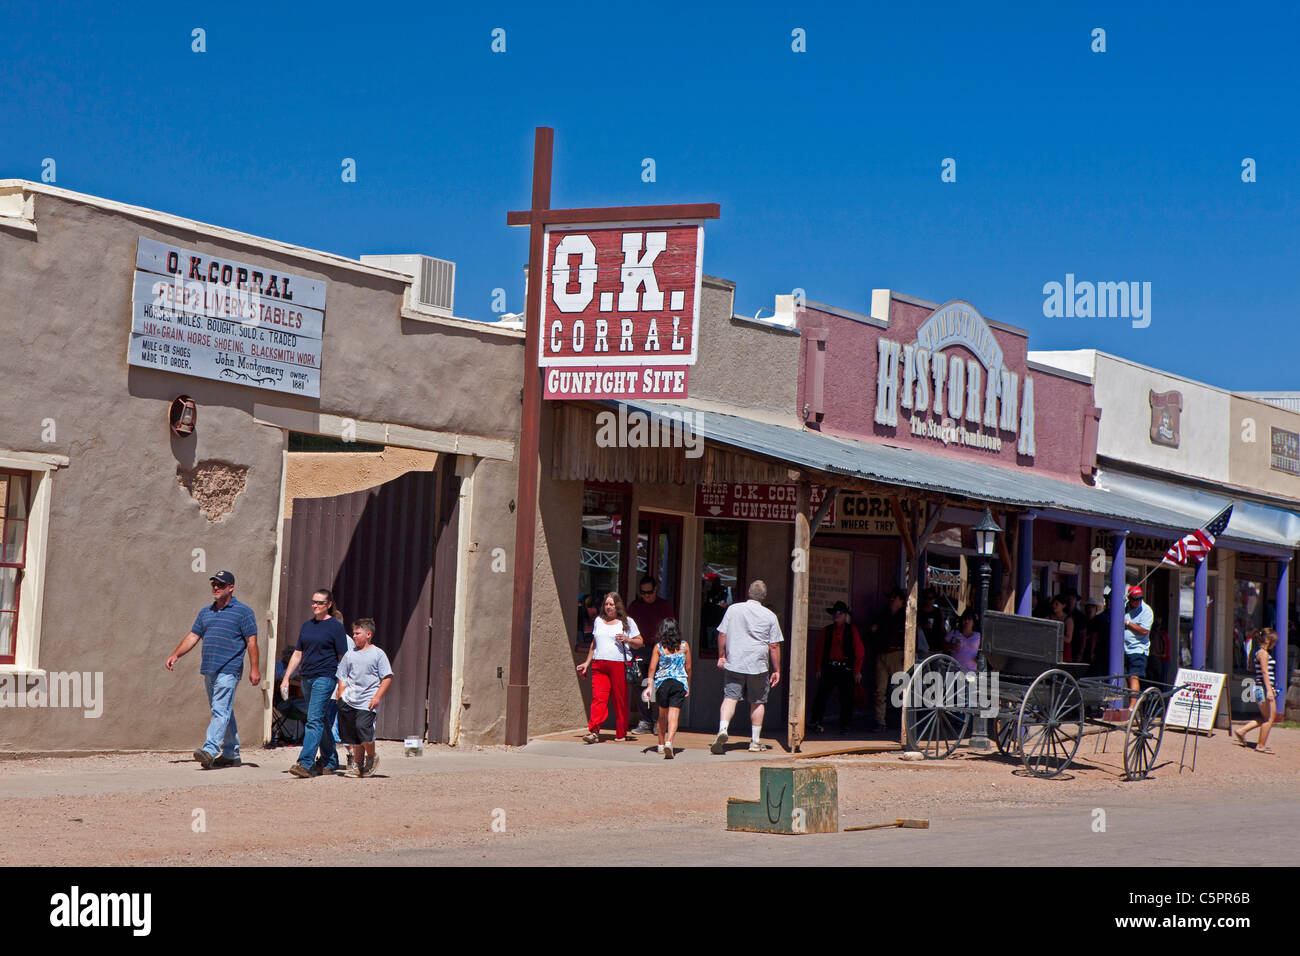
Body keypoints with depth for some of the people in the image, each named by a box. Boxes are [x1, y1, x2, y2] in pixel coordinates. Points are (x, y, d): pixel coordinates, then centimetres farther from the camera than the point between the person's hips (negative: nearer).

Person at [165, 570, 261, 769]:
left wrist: (254, 669, -11)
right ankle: (231, 754, 19)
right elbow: (193, 636, 17)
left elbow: (251, 641, -5)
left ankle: (210, 749, -28)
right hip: (208, 670, 7)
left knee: (221, 710, -16)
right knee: (222, 712, 12)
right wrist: (176, 655, 3)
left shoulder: (243, 611, -1)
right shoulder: (205, 612, 18)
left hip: (228, 670, -7)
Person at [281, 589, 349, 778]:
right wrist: (286, 678, 12)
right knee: (322, 721, 14)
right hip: (307, 677, 7)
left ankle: (306, 763, -22)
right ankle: (330, 761, 23)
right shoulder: (307, 625, 15)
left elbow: (343, 658, -5)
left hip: (325, 677, -7)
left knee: (315, 720, -15)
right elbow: (298, 654, 19)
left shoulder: (335, 626, -4)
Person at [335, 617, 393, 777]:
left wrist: (377, 697, -11)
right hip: (349, 701, 5)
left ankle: (371, 757, 4)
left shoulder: (378, 654, -1)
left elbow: (387, 678, -2)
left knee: (363, 727, -20)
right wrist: (341, 698, 7)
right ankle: (358, 762, 21)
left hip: (368, 702, -5)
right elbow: (342, 678, 17)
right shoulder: (350, 654, 11)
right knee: (350, 732, 4)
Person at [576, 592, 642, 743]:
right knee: (598, 697, -11)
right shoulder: (599, 621, 18)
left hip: (619, 664, -3)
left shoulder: (627, 622, 7)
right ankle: (593, 732, -19)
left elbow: (639, 642, 8)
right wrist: (587, 662, 21)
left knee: (620, 699, -1)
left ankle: (621, 734, 8)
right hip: (599, 665, 3)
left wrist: (627, 639, -10)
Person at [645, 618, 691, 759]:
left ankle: (661, 744, 26)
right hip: (680, 683, -1)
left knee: (663, 714, 17)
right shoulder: (684, 646, 2)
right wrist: (688, 686, 18)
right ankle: (669, 742, -26)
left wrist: (650, 686, 0)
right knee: (674, 715, -7)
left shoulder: (658, 647, -1)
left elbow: (652, 668, -4)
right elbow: (688, 668, 8)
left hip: (662, 683, 1)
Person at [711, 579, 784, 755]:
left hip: (734, 663, 0)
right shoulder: (770, 616, 0)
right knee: (757, 702, 10)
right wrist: (777, 670, 7)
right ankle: (755, 741, 16)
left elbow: (722, 635, 4)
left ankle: (722, 729, -26)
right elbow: (774, 646, 1)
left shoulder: (733, 609, 3)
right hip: (758, 666, 0)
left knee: (730, 697, -2)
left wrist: (721, 656, 16)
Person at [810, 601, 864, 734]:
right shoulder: (826, 631, 11)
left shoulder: (852, 631, 5)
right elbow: (820, 650, 11)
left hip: (846, 669, -1)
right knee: (822, 695, -5)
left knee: (846, 698, 0)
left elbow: (859, 651, 4)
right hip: (829, 668, 1)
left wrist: (857, 670, -2)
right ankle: (816, 722, 3)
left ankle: (844, 726, 10)